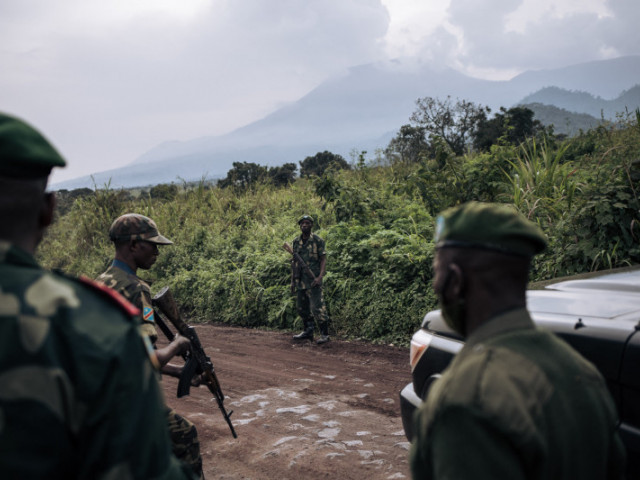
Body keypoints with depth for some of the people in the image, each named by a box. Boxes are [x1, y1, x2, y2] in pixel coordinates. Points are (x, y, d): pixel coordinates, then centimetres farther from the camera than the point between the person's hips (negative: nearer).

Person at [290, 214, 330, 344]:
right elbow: (294, 262, 15)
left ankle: (324, 334, -3)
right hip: (300, 280, 6)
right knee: (302, 307, 13)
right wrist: (292, 280, 13)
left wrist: (320, 277, -20)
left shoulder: (318, 241, -5)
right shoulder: (296, 241, 11)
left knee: (317, 307, -10)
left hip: (313, 280, -6)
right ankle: (308, 332, 25)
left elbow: (323, 260, -8)